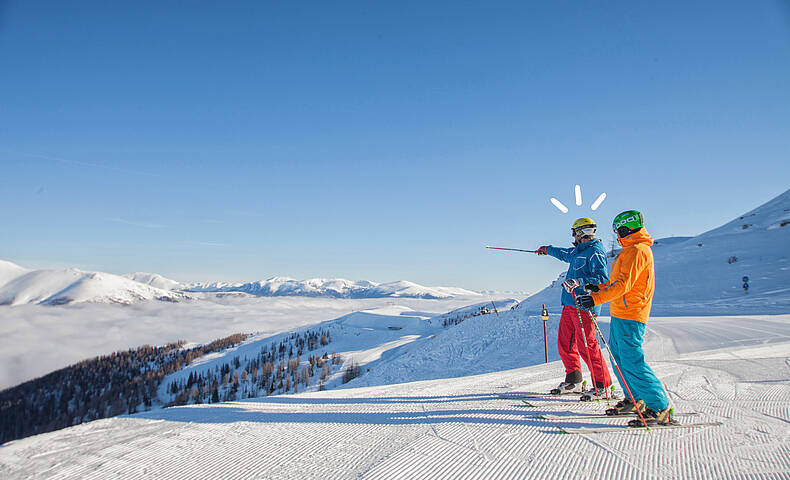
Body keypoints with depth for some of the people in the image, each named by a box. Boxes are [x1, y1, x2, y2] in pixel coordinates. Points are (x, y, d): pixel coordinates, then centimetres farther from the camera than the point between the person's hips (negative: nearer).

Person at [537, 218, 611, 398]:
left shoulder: (595, 252, -10)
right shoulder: (578, 251, 19)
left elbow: (602, 279, -20)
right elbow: (565, 254, 41)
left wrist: (579, 282, -32)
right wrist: (548, 249, 55)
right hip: (569, 304, 9)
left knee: (586, 345, -10)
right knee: (565, 343, 9)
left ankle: (602, 384, 1)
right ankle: (573, 381, 18)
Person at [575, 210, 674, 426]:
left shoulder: (637, 250, -15)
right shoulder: (632, 249, 18)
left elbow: (624, 284, -24)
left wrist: (596, 299, -28)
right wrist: (599, 287, 25)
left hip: (630, 315, -11)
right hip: (621, 313, 11)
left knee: (632, 362, -10)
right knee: (618, 355, 16)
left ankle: (660, 409, -4)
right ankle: (635, 400, 27)